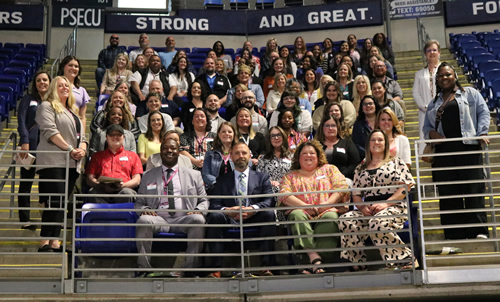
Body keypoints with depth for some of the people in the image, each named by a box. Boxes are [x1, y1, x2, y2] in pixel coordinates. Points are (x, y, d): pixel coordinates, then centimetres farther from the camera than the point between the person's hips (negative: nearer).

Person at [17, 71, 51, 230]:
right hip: (31, 144, -2)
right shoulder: (28, 99, 6)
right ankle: (24, 220, 6)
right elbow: (21, 121, -2)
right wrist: (24, 142, -14)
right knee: (26, 182, 2)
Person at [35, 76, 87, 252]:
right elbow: (50, 131, -11)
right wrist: (70, 149, -15)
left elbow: (81, 136, 23)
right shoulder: (47, 107, 3)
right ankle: (45, 242, -13)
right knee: (55, 201, -14)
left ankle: (55, 242, 5)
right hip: (53, 162, -7)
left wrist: (82, 149, 0)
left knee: (62, 203, 4)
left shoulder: (73, 112, 26)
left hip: (72, 164, 7)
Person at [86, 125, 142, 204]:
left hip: (123, 189, 0)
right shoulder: (97, 156, 29)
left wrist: (123, 185, -8)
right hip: (102, 190, 1)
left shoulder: (132, 155, 26)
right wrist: (102, 185, -7)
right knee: (94, 192, -36)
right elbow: (89, 179, 17)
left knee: (127, 193, -37)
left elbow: (137, 180, 15)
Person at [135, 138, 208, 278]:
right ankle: (144, 269, -26)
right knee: (143, 220, -33)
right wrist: (144, 209, -6)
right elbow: (139, 202, 19)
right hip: (158, 219, 0)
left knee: (198, 219, -34)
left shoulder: (193, 175, 20)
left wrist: (198, 210, -7)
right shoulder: (148, 176, 21)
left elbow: (204, 200, 17)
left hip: (184, 219, 0)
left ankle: (191, 269, -29)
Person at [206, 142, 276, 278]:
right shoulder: (222, 180, 20)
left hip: (254, 219, 0)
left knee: (269, 213, -30)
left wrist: (253, 208, -19)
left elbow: (269, 201, 2)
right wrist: (226, 210, -17)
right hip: (230, 220, 0)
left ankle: (266, 266, -31)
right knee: (215, 215, -30)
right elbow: (214, 204, 7)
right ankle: (216, 269, -33)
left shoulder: (262, 177, 19)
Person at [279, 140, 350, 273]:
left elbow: (342, 188, 7)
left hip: (327, 211, -1)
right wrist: (305, 206, -12)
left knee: (330, 217, -36)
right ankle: (314, 258, -45)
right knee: (297, 215, -35)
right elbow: (284, 195, 5)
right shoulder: (291, 176, 24)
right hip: (301, 211, 1)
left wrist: (325, 204, -10)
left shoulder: (329, 169, 23)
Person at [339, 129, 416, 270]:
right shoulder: (360, 169, 23)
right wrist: (362, 207, -5)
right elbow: (356, 194, 19)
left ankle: (406, 260, -23)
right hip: (368, 210, 4)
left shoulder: (395, 162, 13)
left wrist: (386, 203, -13)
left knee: (377, 223, -38)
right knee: (345, 221, -26)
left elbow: (406, 186, 0)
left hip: (394, 207, -4)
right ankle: (357, 264, -18)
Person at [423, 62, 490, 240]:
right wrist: (431, 133, -1)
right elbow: (426, 126, 22)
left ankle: (479, 230, -8)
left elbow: (483, 112, 5)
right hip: (444, 152, 4)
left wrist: (482, 133, -11)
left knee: (474, 188, -10)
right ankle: (454, 235, 3)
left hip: (468, 148, -3)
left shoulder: (470, 94, 14)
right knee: (448, 193, -1)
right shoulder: (434, 103, 25)